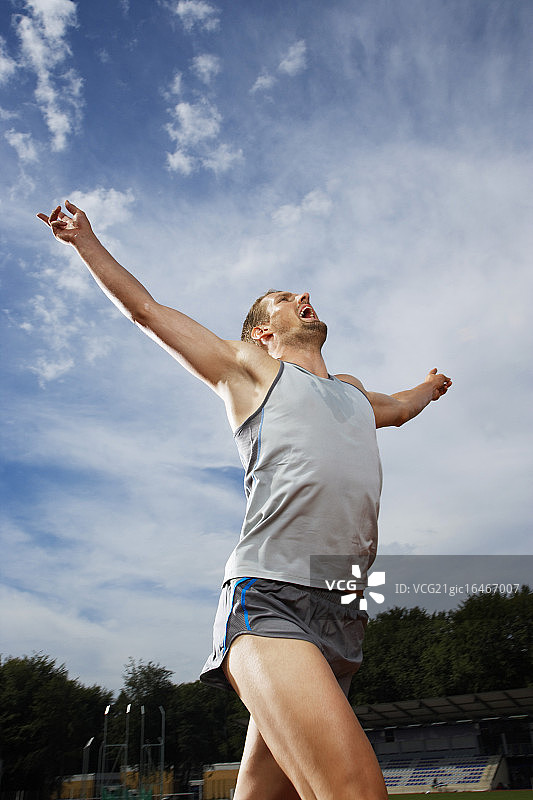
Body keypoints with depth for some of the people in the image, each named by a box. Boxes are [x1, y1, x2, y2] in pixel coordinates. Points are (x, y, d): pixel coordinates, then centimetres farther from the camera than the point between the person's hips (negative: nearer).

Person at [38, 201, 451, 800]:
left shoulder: (352, 391, 30)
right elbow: (146, 309, 22)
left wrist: (428, 387, 72)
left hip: (341, 617, 6)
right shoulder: (251, 367, 15)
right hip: (269, 599, -6)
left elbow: (399, 408, 54)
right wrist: (86, 240, 30)